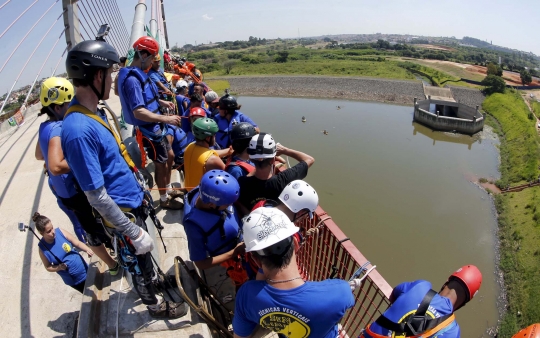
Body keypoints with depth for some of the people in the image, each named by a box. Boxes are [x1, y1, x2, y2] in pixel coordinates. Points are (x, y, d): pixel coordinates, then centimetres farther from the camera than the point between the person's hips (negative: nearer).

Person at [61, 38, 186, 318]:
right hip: (122, 213, -8)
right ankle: (154, 303, 42)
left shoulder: (94, 111, -1)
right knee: (138, 258, 17)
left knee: (144, 254, 29)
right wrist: (134, 232, -20)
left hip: (133, 201, 8)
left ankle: (152, 281, 56)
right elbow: (97, 196, -27)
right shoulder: (78, 130, -31)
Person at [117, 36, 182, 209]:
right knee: (161, 164, 4)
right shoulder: (132, 78, -24)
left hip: (155, 127, 10)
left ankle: (168, 189, 39)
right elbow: (139, 112, -30)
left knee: (170, 156, 21)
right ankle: (164, 199, 24)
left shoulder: (138, 73, 7)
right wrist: (166, 119, -29)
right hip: (149, 130, -10)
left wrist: (162, 102, 12)